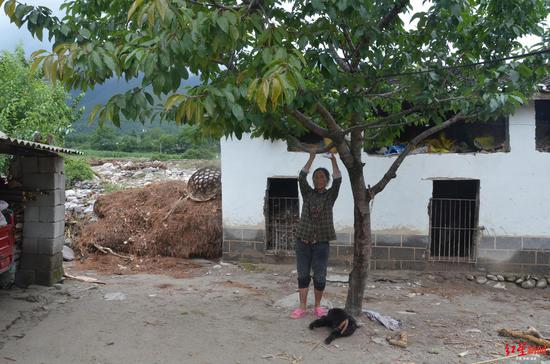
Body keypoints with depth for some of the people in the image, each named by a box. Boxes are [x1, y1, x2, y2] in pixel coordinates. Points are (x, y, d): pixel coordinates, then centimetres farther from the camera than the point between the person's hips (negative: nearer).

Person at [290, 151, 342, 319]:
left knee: (320, 276, 4)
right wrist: (311, 158, -12)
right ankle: (302, 307, 16)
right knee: (302, 275, 6)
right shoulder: (307, 193, 7)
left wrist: (333, 160, -16)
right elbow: (302, 177, -7)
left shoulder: (330, 195, 3)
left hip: (321, 242, -1)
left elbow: (337, 180, -12)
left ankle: (318, 306, 21)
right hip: (303, 241, 2)